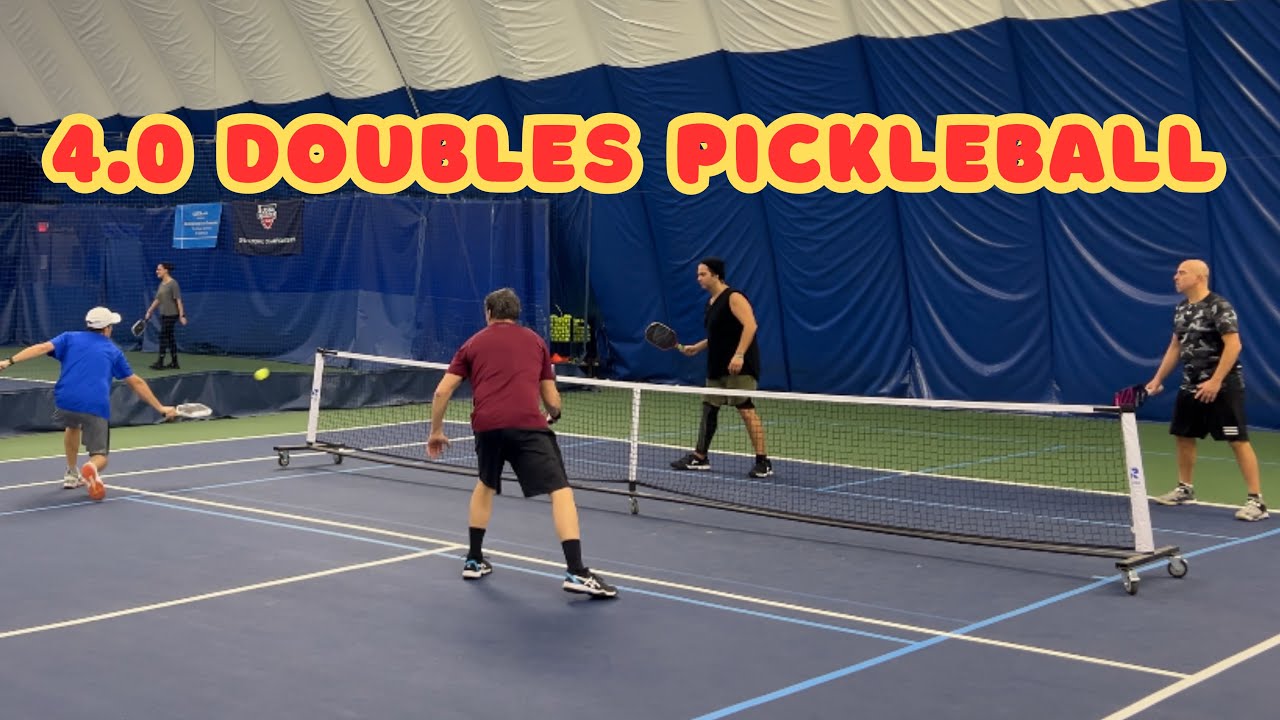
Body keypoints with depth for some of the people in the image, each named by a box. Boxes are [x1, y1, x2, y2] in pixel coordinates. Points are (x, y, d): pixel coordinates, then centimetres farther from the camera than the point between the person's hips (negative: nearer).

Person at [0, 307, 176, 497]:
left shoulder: (70, 338, 20)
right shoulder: (113, 351, 22)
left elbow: (42, 348, 2)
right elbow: (136, 383, 26)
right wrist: (160, 408, 33)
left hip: (66, 402, 2)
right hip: (96, 408, -2)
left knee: (73, 426, 38)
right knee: (100, 457, 9)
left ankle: (72, 474, 37)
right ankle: (91, 467, -28)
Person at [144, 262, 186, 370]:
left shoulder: (173, 283, -12)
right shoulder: (162, 284, 12)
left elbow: (178, 300, -16)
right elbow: (157, 300, 19)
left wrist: (182, 315, -21)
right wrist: (149, 311, 18)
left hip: (171, 315, -8)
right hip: (164, 314, 8)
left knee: (163, 337, -6)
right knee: (170, 338, 9)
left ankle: (160, 363, -1)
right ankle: (175, 363, 13)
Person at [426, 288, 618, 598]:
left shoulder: (473, 344, 22)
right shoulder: (535, 341, 22)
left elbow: (442, 391, 15)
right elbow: (552, 401, 21)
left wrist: (436, 431, 27)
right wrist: (553, 414, 44)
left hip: (486, 425, 3)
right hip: (527, 424, -2)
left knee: (486, 485, 30)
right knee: (561, 491, -3)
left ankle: (474, 560, 33)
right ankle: (576, 572, -17)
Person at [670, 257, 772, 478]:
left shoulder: (733, 297, -11)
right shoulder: (711, 303, 16)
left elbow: (750, 325, -22)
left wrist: (739, 355, -30)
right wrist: (697, 347, 18)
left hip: (739, 366, -10)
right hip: (717, 366, 10)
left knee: (746, 408, -13)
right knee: (708, 408, 12)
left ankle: (763, 462, -11)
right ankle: (699, 457, 23)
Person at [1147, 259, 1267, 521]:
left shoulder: (1219, 307, -14)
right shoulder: (1181, 309, 11)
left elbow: (1233, 345, -20)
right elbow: (1175, 346, 20)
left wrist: (1215, 381, -25)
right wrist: (1157, 379, 17)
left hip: (1221, 386, -8)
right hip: (1191, 386, 8)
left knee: (1238, 440, -9)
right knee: (1183, 436, 14)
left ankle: (1256, 500, -7)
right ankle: (1185, 489, 31)